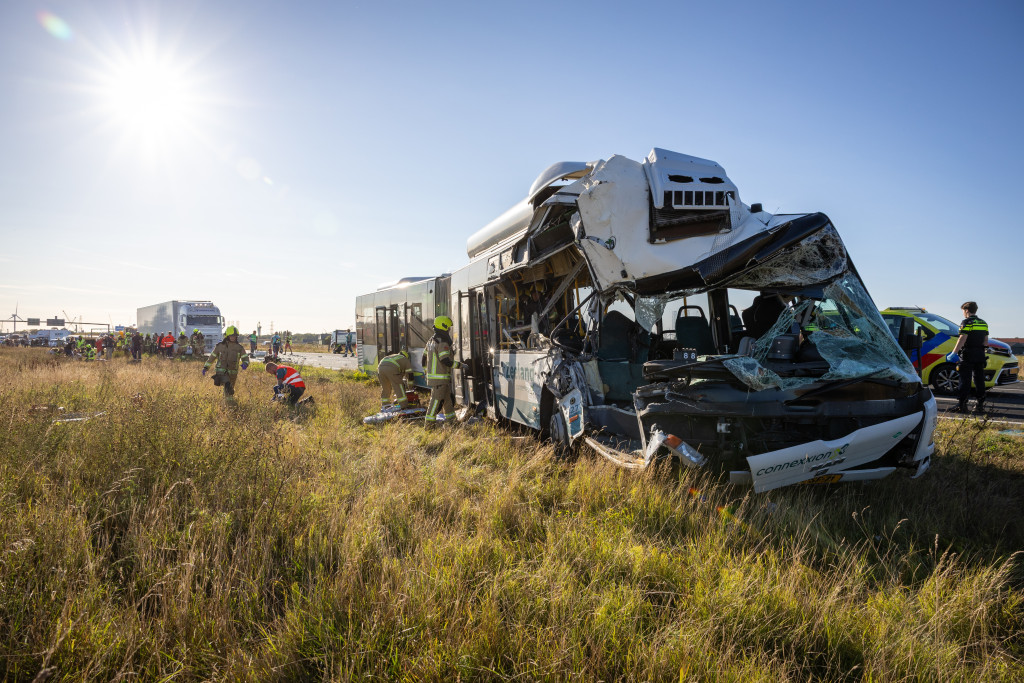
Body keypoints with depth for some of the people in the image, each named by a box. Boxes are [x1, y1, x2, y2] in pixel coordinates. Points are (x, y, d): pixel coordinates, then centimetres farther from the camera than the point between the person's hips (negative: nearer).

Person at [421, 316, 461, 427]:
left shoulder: (431, 341, 15)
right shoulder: (442, 343, -16)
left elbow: (424, 360, 19)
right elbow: (445, 360, -23)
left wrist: (427, 373, 25)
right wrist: (459, 364, -12)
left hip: (432, 376, 10)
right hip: (440, 378, -10)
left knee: (448, 399, 17)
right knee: (436, 400, -4)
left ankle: (451, 420, 25)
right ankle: (429, 423, 0)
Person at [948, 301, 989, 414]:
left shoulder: (967, 322, -9)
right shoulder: (983, 323, 15)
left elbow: (962, 339, -17)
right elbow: (986, 341, 17)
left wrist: (954, 353, -17)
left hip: (968, 355, -7)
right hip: (980, 355, 7)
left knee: (965, 380, -5)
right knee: (979, 380, 10)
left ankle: (962, 405, -6)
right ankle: (980, 404, 13)